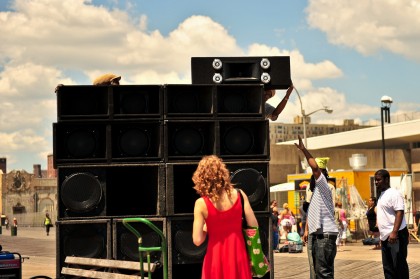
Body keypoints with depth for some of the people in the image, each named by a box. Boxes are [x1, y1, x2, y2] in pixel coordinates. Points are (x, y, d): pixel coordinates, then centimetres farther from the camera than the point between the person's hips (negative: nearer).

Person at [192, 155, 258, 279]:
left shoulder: (201, 203, -11)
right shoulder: (239, 195, -5)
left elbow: (197, 240, -13)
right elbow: (254, 226, -3)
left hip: (216, 257, -2)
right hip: (238, 253, 2)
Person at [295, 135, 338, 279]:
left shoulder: (323, 189, -5)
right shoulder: (315, 192, 23)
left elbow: (315, 167, -18)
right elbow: (311, 213, 27)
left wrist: (304, 150, -16)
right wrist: (307, 230, 18)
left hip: (326, 234, -10)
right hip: (316, 234, 10)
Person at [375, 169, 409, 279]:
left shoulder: (394, 194, -11)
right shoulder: (382, 195, 18)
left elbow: (400, 213, -20)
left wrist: (394, 232, -28)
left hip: (395, 236, -10)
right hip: (385, 237, 10)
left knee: (399, 265, -8)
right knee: (388, 267, 10)